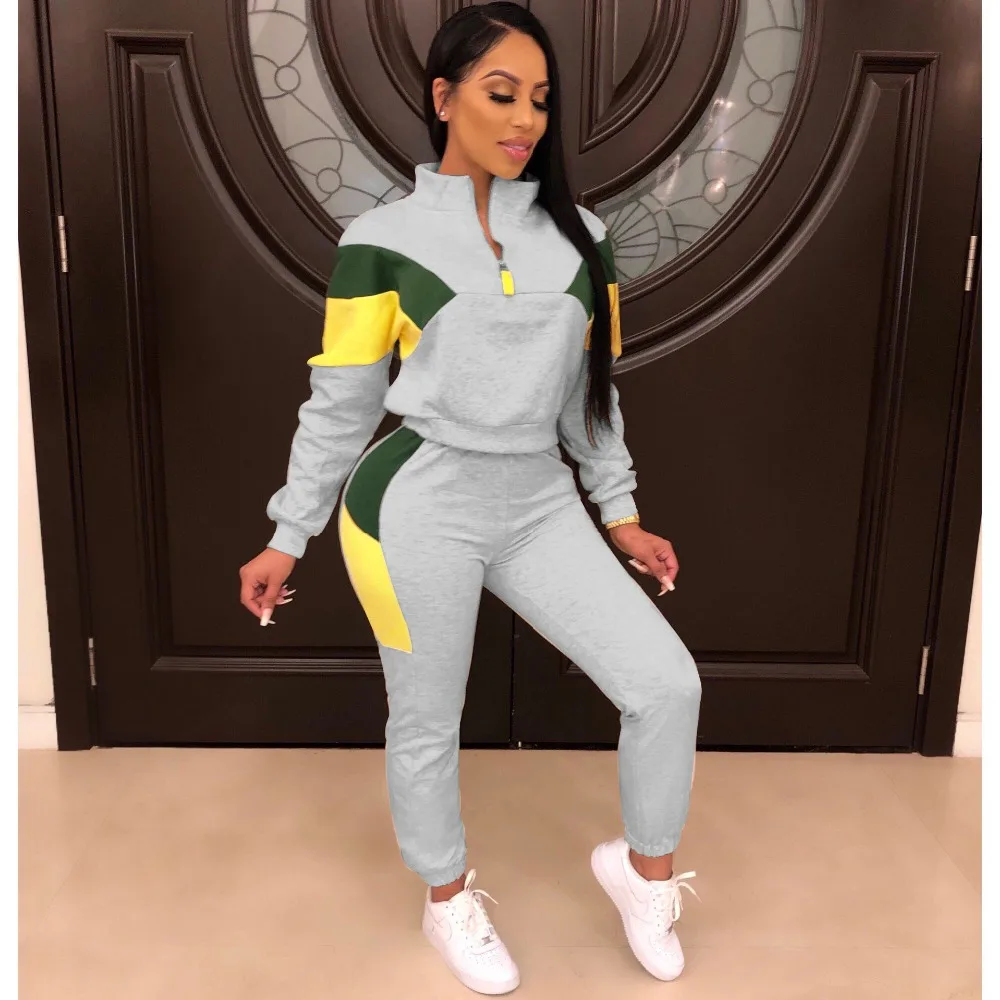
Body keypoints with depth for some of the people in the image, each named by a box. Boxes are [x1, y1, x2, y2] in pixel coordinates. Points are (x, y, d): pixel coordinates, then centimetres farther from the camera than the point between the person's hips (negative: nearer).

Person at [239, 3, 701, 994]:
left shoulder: (578, 235, 7)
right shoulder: (382, 238, -5)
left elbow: (592, 390, 13)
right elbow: (340, 400, 0)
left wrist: (619, 515, 14)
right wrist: (287, 539, 3)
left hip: (540, 503, 4)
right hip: (417, 507, -3)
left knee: (668, 683, -2)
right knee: (427, 726, 12)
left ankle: (643, 871, 27)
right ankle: (448, 901, 42)